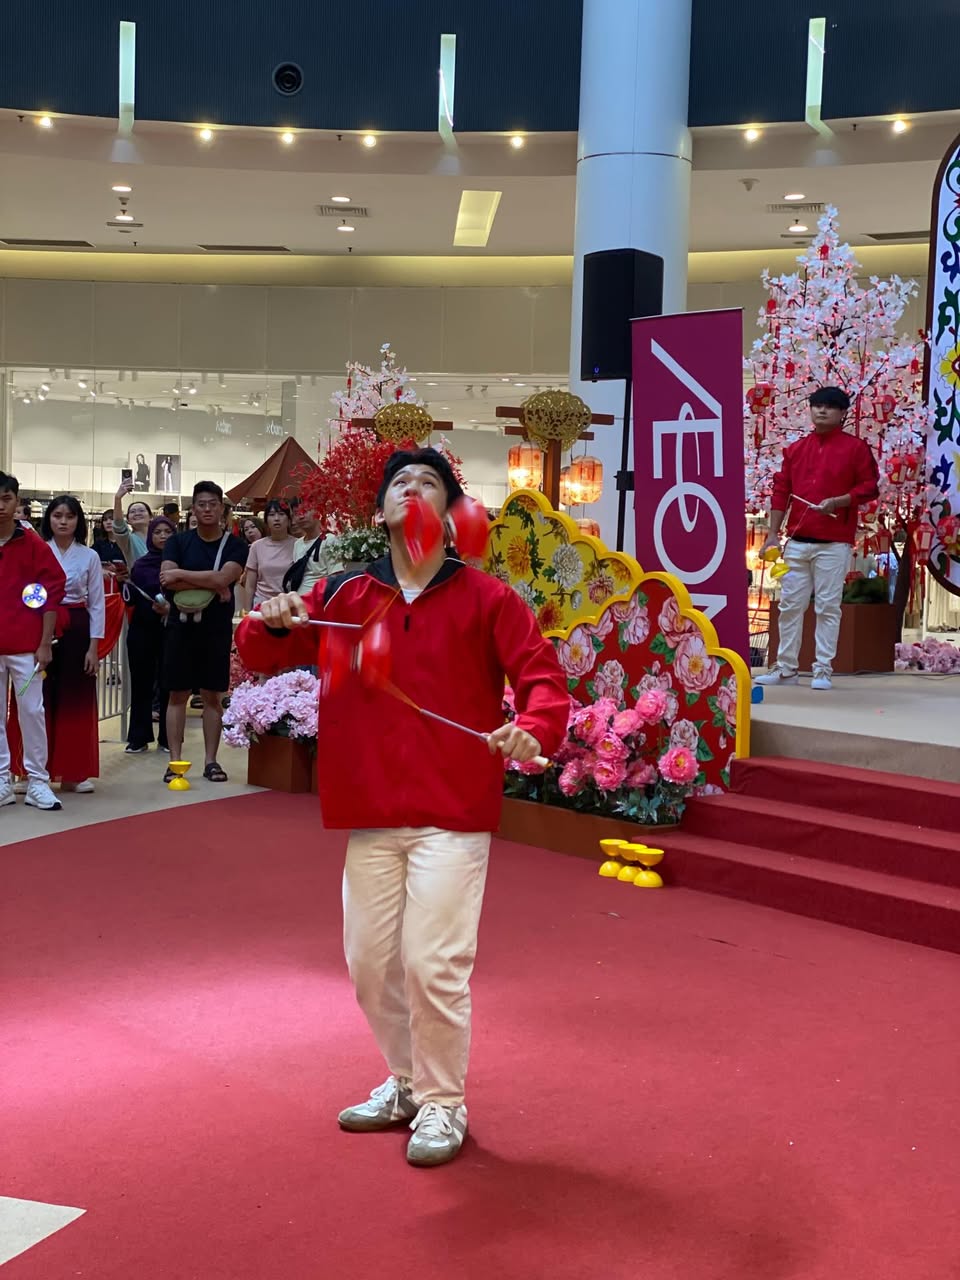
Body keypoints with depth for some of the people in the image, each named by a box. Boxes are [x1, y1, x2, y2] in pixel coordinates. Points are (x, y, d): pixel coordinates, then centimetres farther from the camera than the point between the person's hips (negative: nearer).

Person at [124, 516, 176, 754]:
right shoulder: (140, 564, 9)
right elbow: (131, 600, 7)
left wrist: (171, 608, -18)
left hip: (169, 629, -2)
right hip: (142, 629, 2)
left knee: (167, 683, 0)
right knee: (141, 683, 3)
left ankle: (167, 738, 9)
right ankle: (139, 737, 10)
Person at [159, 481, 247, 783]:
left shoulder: (234, 546, 1)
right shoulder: (178, 542, 4)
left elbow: (223, 578, -16)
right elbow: (167, 581, -11)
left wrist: (181, 574, -13)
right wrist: (211, 585, -16)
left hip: (217, 629, 0)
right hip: (181, 625, 0)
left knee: (213, 696, 5)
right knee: (177, 694, 1)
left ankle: (210, 760, 11)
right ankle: (175, 761, 5)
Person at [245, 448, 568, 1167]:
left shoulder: (486, 599, 0)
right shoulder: (343, 595, 7)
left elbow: (542, 676, -4)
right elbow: (259, 655, 7)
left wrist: (533, 729, -25)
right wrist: (273, 622, -15)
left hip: (454, 816, -4)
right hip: (369, 814, 4)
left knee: (434, 964, -5)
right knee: (370, 962, 12)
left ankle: (443, 1104, 17)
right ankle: (406, 1082, 35)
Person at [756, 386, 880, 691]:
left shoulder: (856, 448, 2)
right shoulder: (796, 449, 13)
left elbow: (869, 487, -1)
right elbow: (781, 491, 12)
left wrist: (837, 502, -18)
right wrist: (773, 534, 6)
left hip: (834, 543, -4)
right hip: (796, 542, 4)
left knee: (828, 608, -2)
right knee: (790, 606, 5)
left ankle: (823, 670, 4)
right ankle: (786, 668, 12)